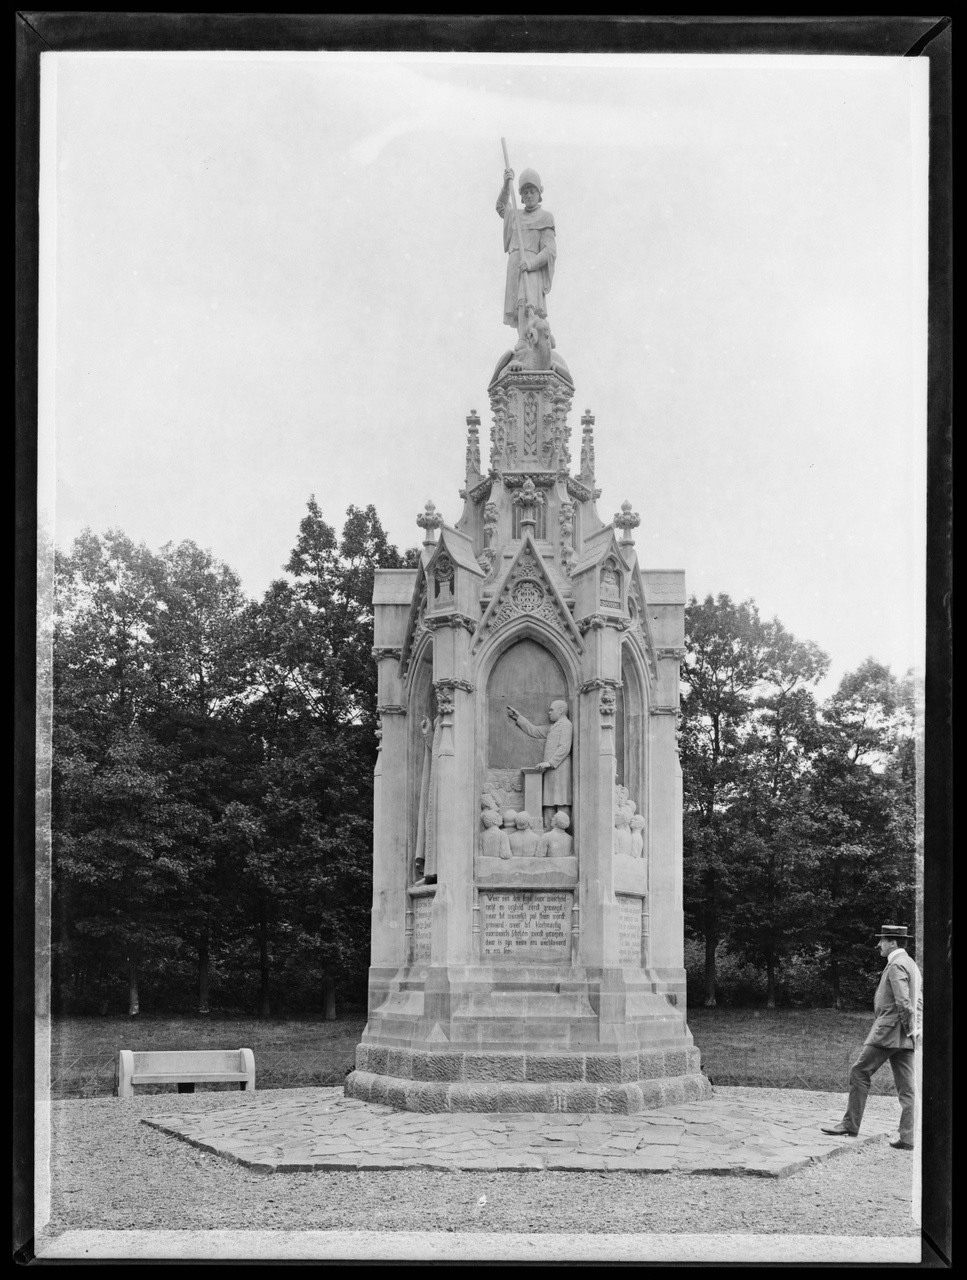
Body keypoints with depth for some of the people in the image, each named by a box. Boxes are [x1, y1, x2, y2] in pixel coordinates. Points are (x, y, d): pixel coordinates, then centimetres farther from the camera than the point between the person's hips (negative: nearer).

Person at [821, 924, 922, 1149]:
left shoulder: (896, 965, -13)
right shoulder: (910, 964, 18)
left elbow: (903, 1002, -22)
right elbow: (918, 1001, 21)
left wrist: (909, 1028, -12)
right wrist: (914, 1029, 13)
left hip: (889, 1030, -9)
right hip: (905, 1037, 9)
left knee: (860, 1072, 0)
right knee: (907, 1087, 5)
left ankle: (850, 1125, 3)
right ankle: (909, 1139, 3)